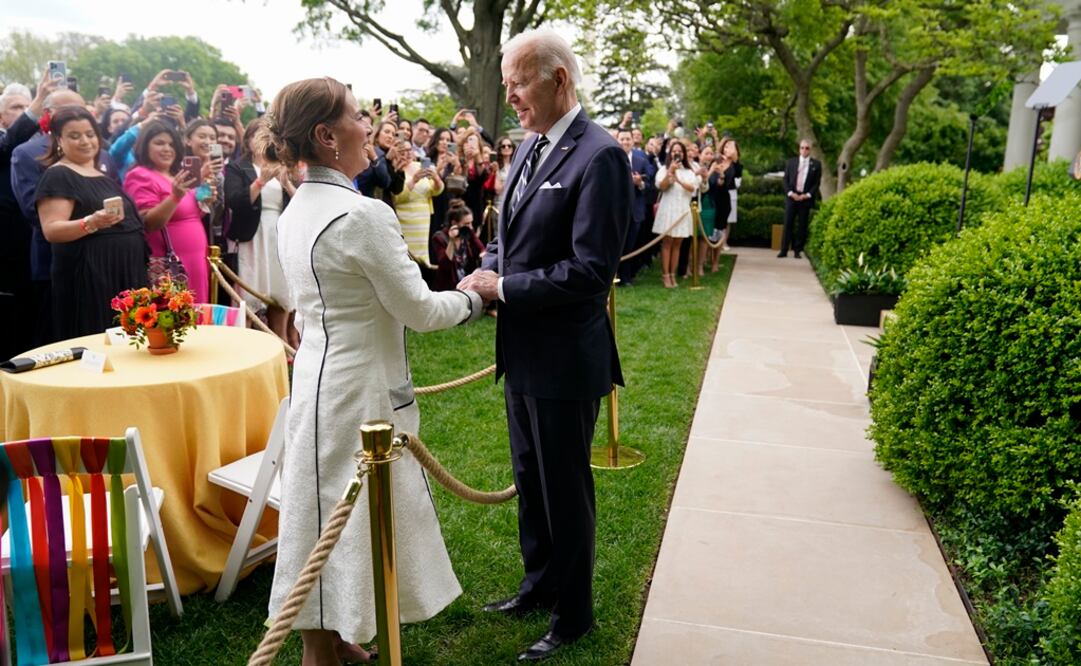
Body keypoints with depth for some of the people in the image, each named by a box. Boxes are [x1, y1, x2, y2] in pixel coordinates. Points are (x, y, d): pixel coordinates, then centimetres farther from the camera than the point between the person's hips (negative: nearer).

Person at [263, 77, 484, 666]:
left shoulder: (295, 211, 7)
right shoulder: (363, 214, -21)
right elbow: (418, 310, -16)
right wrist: (475, 296, 1)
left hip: (318, 373, 9)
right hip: (357, 388, -9)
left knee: (329, 510, 19)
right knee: (345, 515, 5)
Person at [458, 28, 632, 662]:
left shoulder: (599, 155, -18)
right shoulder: (529, 148, 9)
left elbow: (591, 268, -24)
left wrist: (503, 288, -18)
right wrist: (487, 271, -2)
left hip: (565, 358, -8)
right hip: (523, 351, 8)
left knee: (566, 489, 8)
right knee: (530, 479, 22)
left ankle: (573, 614, 29)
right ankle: (540, 584, 43)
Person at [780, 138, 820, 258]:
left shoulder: (816, 164, 4)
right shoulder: (791, 162, 9)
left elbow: (817, 183, 2)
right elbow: (786, 180, 5)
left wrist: (807, 195, -10)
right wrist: (790, 193, -9)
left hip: (806, 198, -1)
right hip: (791, 197, 1)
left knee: (802, 225, 1)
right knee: (788, 224, -2)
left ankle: (798, 251, 6)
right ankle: (784, 250, 1)